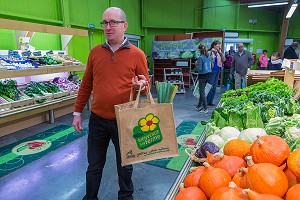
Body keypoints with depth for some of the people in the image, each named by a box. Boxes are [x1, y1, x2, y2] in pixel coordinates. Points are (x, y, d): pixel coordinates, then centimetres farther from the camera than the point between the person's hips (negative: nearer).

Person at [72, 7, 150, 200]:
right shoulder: (95, 52, 2)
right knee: (94, 165, 18)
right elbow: (86, 85, 8)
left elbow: (146, 83, 1)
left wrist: (141, 85, -23)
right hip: (97, 119, 3)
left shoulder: (137, 54, -6)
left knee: (125, 164, 17)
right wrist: (77, 113, 8)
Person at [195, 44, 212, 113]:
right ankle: (199, 106, 29)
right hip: (208, 75, 8)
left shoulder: (201, 57, -17)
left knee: (202, 92, 0)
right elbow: (211, 66, 14)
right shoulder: (209, 56, 6)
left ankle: (205, 108, 2)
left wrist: (196, 63, -4)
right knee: (202, 91, 18)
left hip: (202, 76, -7)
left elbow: (199, 68, -20)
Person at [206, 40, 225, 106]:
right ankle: (206, 102, -1)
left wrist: (220, 52, 1)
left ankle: (210, 101, 17)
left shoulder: (218, 53, 13)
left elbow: (223, 60, 9)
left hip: (218, 71, 8)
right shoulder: (210, 52, -8)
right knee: (210, 87, -8)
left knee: (214, 87, 10)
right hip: (212, 71, -8)